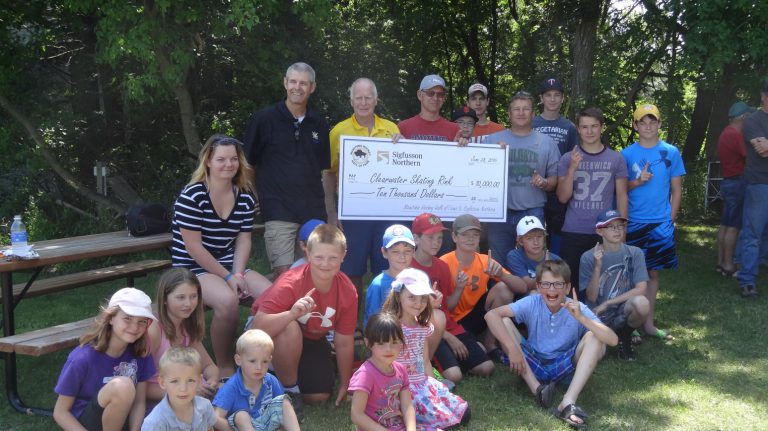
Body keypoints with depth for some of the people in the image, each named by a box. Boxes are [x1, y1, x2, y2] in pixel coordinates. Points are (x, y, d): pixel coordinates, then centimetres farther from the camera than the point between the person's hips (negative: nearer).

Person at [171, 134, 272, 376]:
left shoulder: (246, 198, 5)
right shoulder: (192, 196, -14)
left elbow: (243, 240, 3)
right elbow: (194, 247, -16)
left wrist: (238, 275, -14)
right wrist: (227, 277, -17)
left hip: (230, 265, 6)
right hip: (193, 268, -6)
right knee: (227, 299, -35)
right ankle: (224, 367, -14)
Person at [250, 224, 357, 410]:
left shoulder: (348, 292, -19)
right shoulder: (290, 284, -33)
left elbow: (344, 342, -7)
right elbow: (257, 327, -41)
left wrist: (345, 385, 0)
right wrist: (292, 313, -57)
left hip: (311, 340, 5)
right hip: (276, 333, -4)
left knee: (320, 396, -6)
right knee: (291, 329, -38)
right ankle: (288, 389, -14)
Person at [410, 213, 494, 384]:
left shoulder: (443, 266, 10)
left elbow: (447, 306, 12)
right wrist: (448, 337, -10)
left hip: (449, 327, 7)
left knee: (487, 368, -5)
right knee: (454, 375, -25)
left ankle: (449, 356, 15)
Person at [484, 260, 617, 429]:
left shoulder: (578, 308, -16)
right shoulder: (531, 303, -14)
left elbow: (613, 340, -27)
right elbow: (491, 315, -23)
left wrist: (581, 317, -38)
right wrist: (512, 349, -30)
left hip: (564, 367, 0)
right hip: (532, 365, 1)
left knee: (594, 337, -25)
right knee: (504, 322, -20)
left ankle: (568, 402, -36)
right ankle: (537, 389, -25)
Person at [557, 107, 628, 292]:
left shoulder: (616, 159, 4)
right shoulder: (567, 159, 3)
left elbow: (621, 196, 5)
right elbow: (563, 198, -2)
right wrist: (572, 169, -14)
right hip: (572, 232, 0)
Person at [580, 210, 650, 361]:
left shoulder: (634, 253, -2)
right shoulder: (589, 257, -4)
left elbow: (641, 289, -10)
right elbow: (591, 297, -8)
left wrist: (607, 304, -13)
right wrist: (597, 267, -21)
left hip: (624, 311, 1)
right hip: (598, 316, 0)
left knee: (641, 302, -33)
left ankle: (625, 337, -1)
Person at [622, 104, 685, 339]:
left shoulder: (671, 152, 3)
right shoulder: (627, 154, 0)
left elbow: (676, 190, 6)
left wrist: (671, 219, 0)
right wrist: (637, 182, -15)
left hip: (661, 223, 1)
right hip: (633, 222, -1)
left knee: (653, 272, 9)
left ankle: (648, 323, 19)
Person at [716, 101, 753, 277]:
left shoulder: (726, 133, 14)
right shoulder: (735, 134, -17)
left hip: (728, 182, 10)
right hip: (737, 183, -10)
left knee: (725, 225, 12)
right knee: (733, 226, -6)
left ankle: (721, 262, 17)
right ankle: (728, 265, -2)